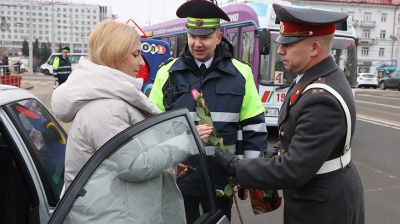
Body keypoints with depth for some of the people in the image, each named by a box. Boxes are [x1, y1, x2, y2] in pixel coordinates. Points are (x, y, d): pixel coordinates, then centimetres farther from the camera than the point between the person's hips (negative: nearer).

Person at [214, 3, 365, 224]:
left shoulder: (322, 99, -31)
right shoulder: (318, 76, 0)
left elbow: (294, 171, -30)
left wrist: (233, 166, -22)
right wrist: (272, 156, 0)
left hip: (321, 206, -8)